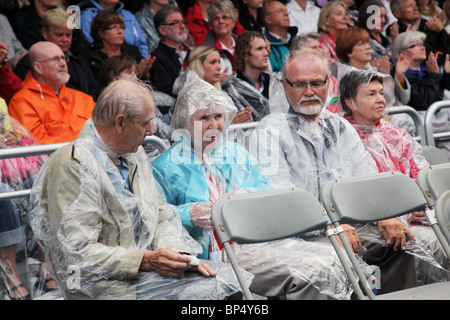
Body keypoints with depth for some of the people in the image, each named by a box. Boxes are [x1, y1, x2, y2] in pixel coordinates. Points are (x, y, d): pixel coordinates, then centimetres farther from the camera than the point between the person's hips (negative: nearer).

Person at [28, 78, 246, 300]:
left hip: (145, 263, 9)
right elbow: (79, 254, -20)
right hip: (106, 286, -9)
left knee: (228, 275, -9)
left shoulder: (134, 155, 14)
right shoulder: (70, 167, -15)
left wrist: (178, 253, -5)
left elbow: (161, 215, 16)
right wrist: (145, 261, -24)